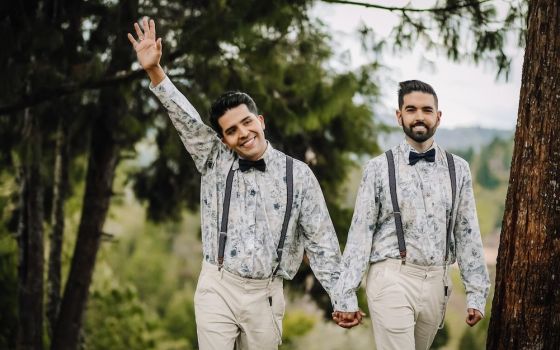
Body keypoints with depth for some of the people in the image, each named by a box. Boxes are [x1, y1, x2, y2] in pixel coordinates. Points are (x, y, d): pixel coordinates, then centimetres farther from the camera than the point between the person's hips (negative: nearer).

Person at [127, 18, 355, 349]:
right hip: (218, 288, 0)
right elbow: (187, 120, -8)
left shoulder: (298, 173, 2)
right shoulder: (215, 161, 5)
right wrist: (154, 71, -21)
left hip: (265, 294, 0)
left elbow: (321, 240, 3)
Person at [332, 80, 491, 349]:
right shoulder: (379, 168, 0)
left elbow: (467, 234, 8)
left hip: (436, 283, 3)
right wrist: (346, 296, -5)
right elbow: (360, 233, -1)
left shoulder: (457, 169, 7)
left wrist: (476, 294, 4)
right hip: (392, 279, -3)